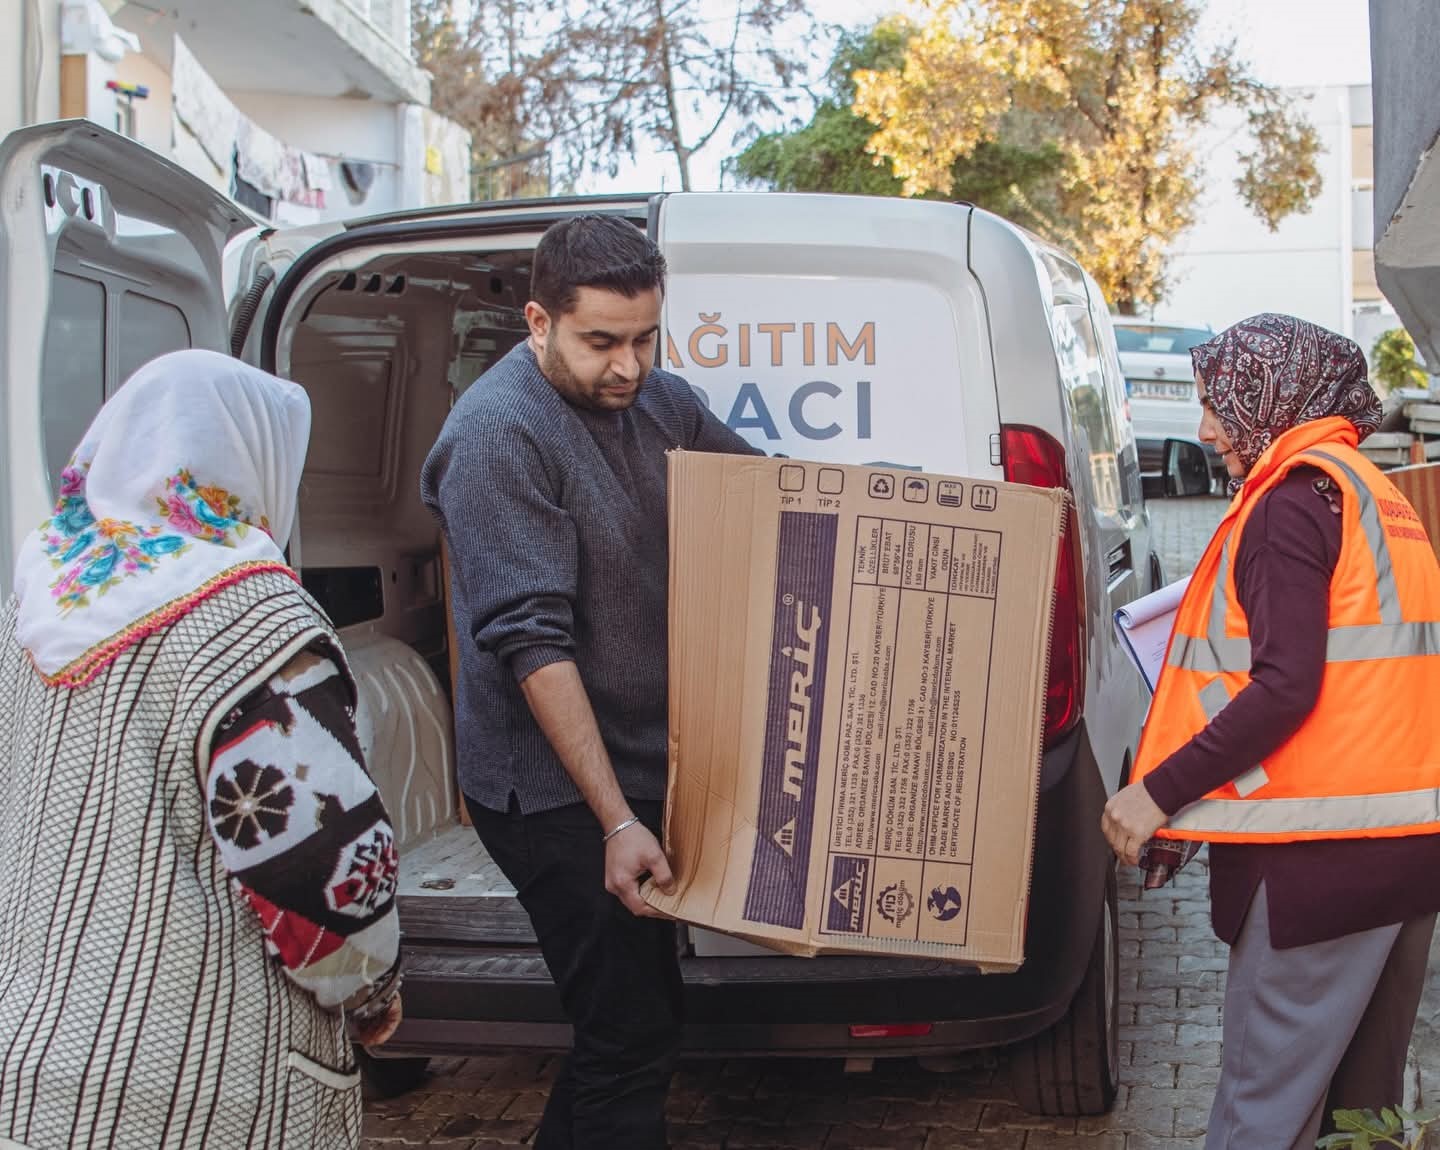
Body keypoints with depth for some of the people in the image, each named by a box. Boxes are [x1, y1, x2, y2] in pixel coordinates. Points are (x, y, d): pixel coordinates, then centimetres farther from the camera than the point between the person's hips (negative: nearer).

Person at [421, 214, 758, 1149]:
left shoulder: (659, 401, 6)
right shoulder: (500, 433, -18)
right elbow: (532, 641, -22)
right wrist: (616, 820, -25)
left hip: (647, 765, 8)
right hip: (556, 792, -8)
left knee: (632, 1022, 16)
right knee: (633, 1037, -6)